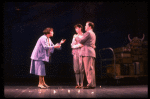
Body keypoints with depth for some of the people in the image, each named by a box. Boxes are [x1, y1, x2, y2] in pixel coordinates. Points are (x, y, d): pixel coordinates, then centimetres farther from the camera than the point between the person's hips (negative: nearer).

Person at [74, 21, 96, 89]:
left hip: (87, 52, -10)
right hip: (92, 52, 10)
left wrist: (76, 37, 6)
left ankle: (90, 84, -14)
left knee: (88, 69, -11)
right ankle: (93, 84, 8)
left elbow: (81, 41, -12)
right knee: (91, 69, 8)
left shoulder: (88, 33, -7)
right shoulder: (93, 34, 24)